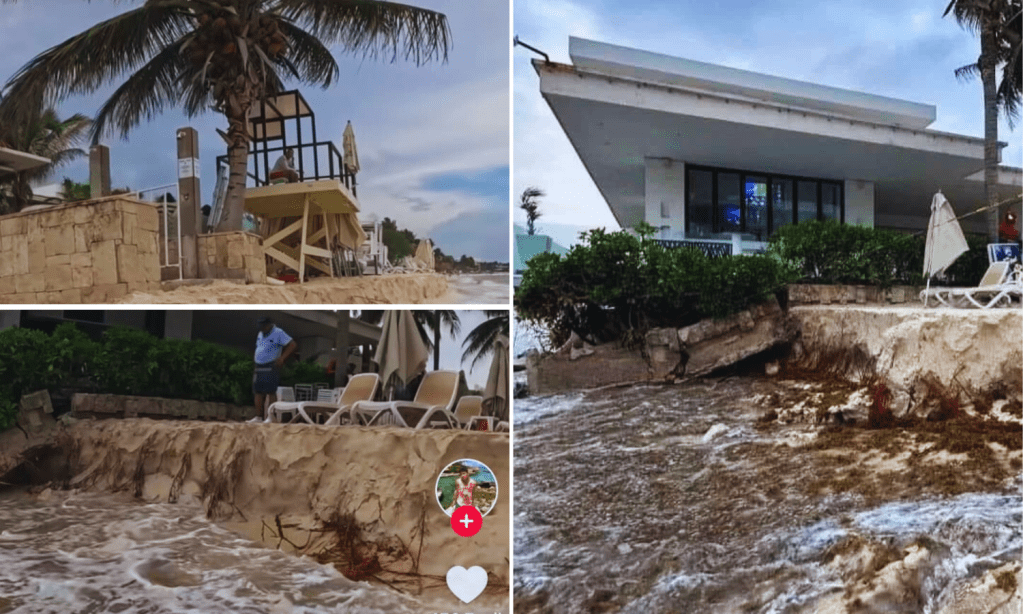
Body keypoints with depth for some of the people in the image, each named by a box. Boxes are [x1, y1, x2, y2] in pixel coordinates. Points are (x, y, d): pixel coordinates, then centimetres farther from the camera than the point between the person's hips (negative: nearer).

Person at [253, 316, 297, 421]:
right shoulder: (260, 334, 17)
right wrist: (255, 357, 15)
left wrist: (282, 358, -21)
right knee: (258, 392, 6)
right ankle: (258, 416, 11)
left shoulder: (278, 333, -8)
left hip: (271, 368, -8)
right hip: (259, 368, 8)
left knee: (270, 392, -10)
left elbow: (293, 344, -14)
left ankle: (271, 417, -9)